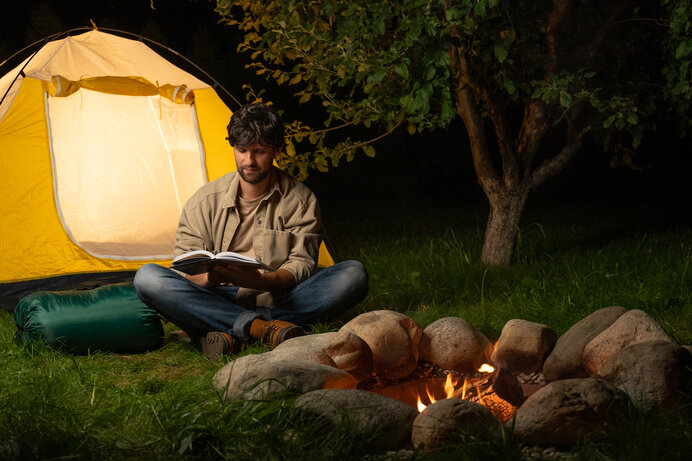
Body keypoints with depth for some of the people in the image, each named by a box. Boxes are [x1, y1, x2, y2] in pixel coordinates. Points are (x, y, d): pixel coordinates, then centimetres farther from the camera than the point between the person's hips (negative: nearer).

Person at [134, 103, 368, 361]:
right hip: (218, 299, 0)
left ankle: (230, 333, -34)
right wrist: (209, 278, -24)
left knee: (354, 275, -25)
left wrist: (260, 281, -25)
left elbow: (301, 265, -2)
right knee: (147, 278, -25)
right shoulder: (205, 201, 6)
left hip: (278, 299, 0)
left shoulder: (300, 201, 5)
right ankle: (262, 327, -36)